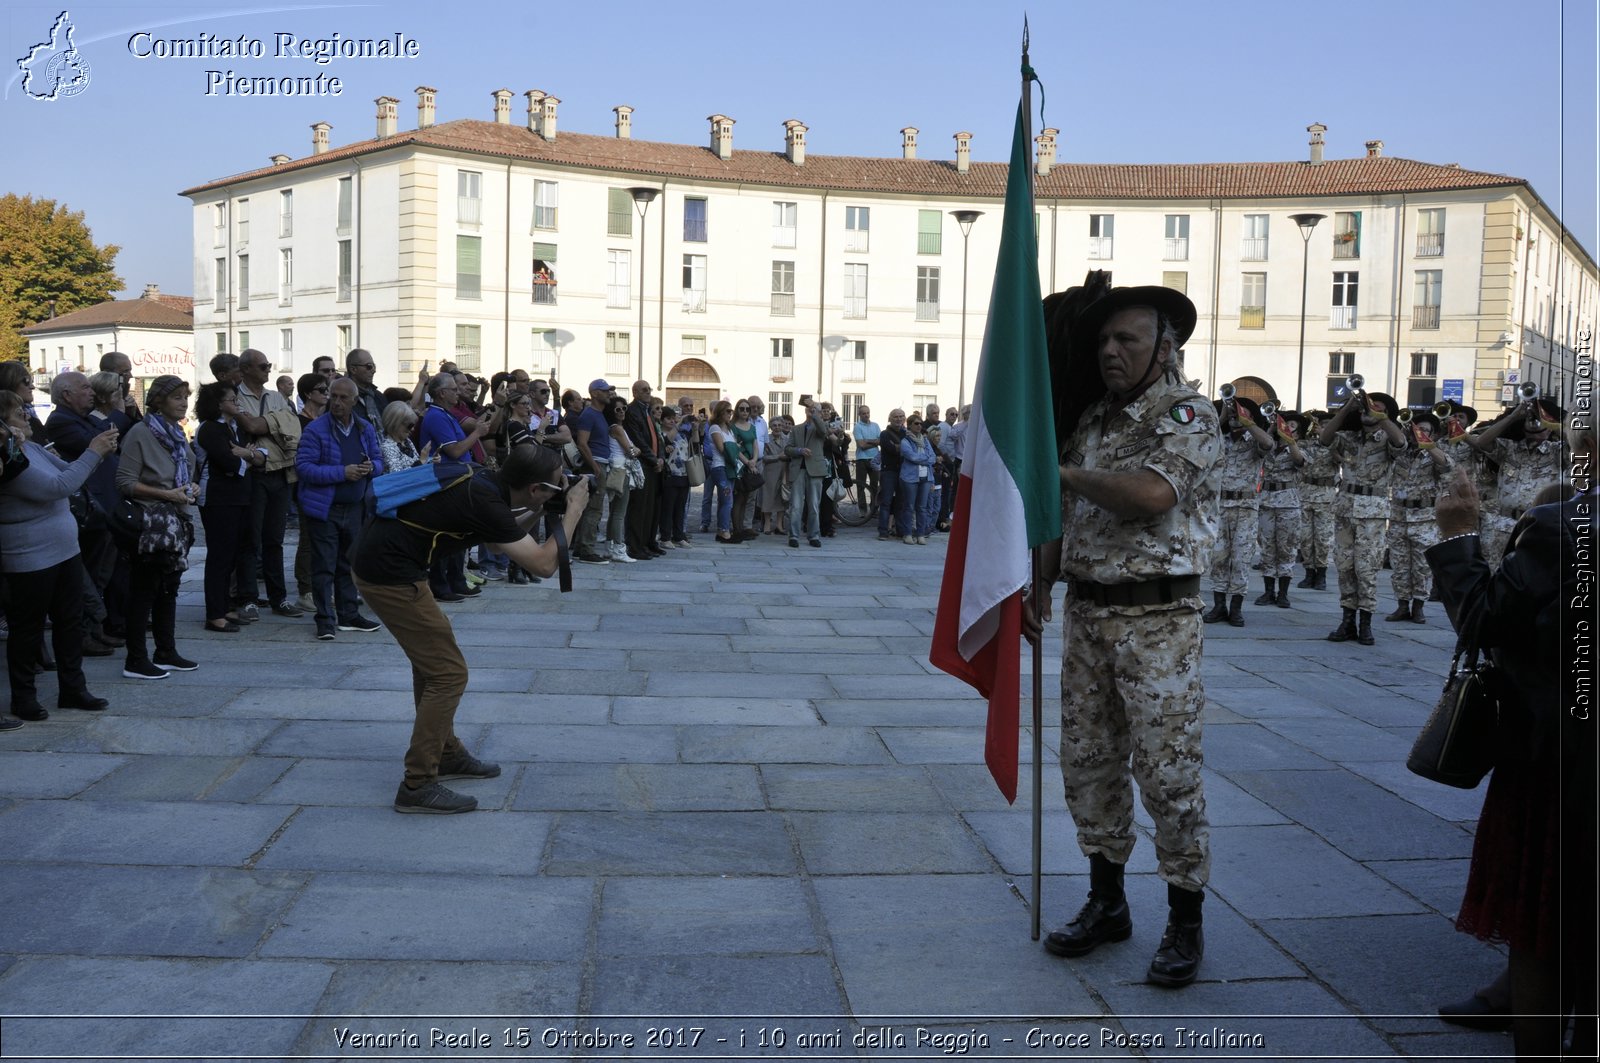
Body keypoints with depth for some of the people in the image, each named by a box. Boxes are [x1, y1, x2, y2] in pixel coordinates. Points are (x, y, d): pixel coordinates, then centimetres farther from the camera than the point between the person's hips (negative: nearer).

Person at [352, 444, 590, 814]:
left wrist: (538, 511, 9)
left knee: (431, 662, 21)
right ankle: (417, 786, -1)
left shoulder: (484, 482, 4)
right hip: (391, 575, -10)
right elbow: (543, 564, -20)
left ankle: (446, 755, 33)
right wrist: (574, 510, -10)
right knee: (448, 673, -6)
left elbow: (509, 537, 21)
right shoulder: (484, 502, -22)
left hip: (378, 560, 10)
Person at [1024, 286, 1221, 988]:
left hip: (1157, 619, -7)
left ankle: (1185, 923, 14)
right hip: (1087, 613, 7)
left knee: (1168, 770, -1)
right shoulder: (1093, 421, 13)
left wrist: (1065, 473, -14)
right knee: (1088, 761, 12)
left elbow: (1153, 493, -28)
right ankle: (1106, 903, 28)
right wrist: (1038, 589, 9)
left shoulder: (1188, 415, -9)